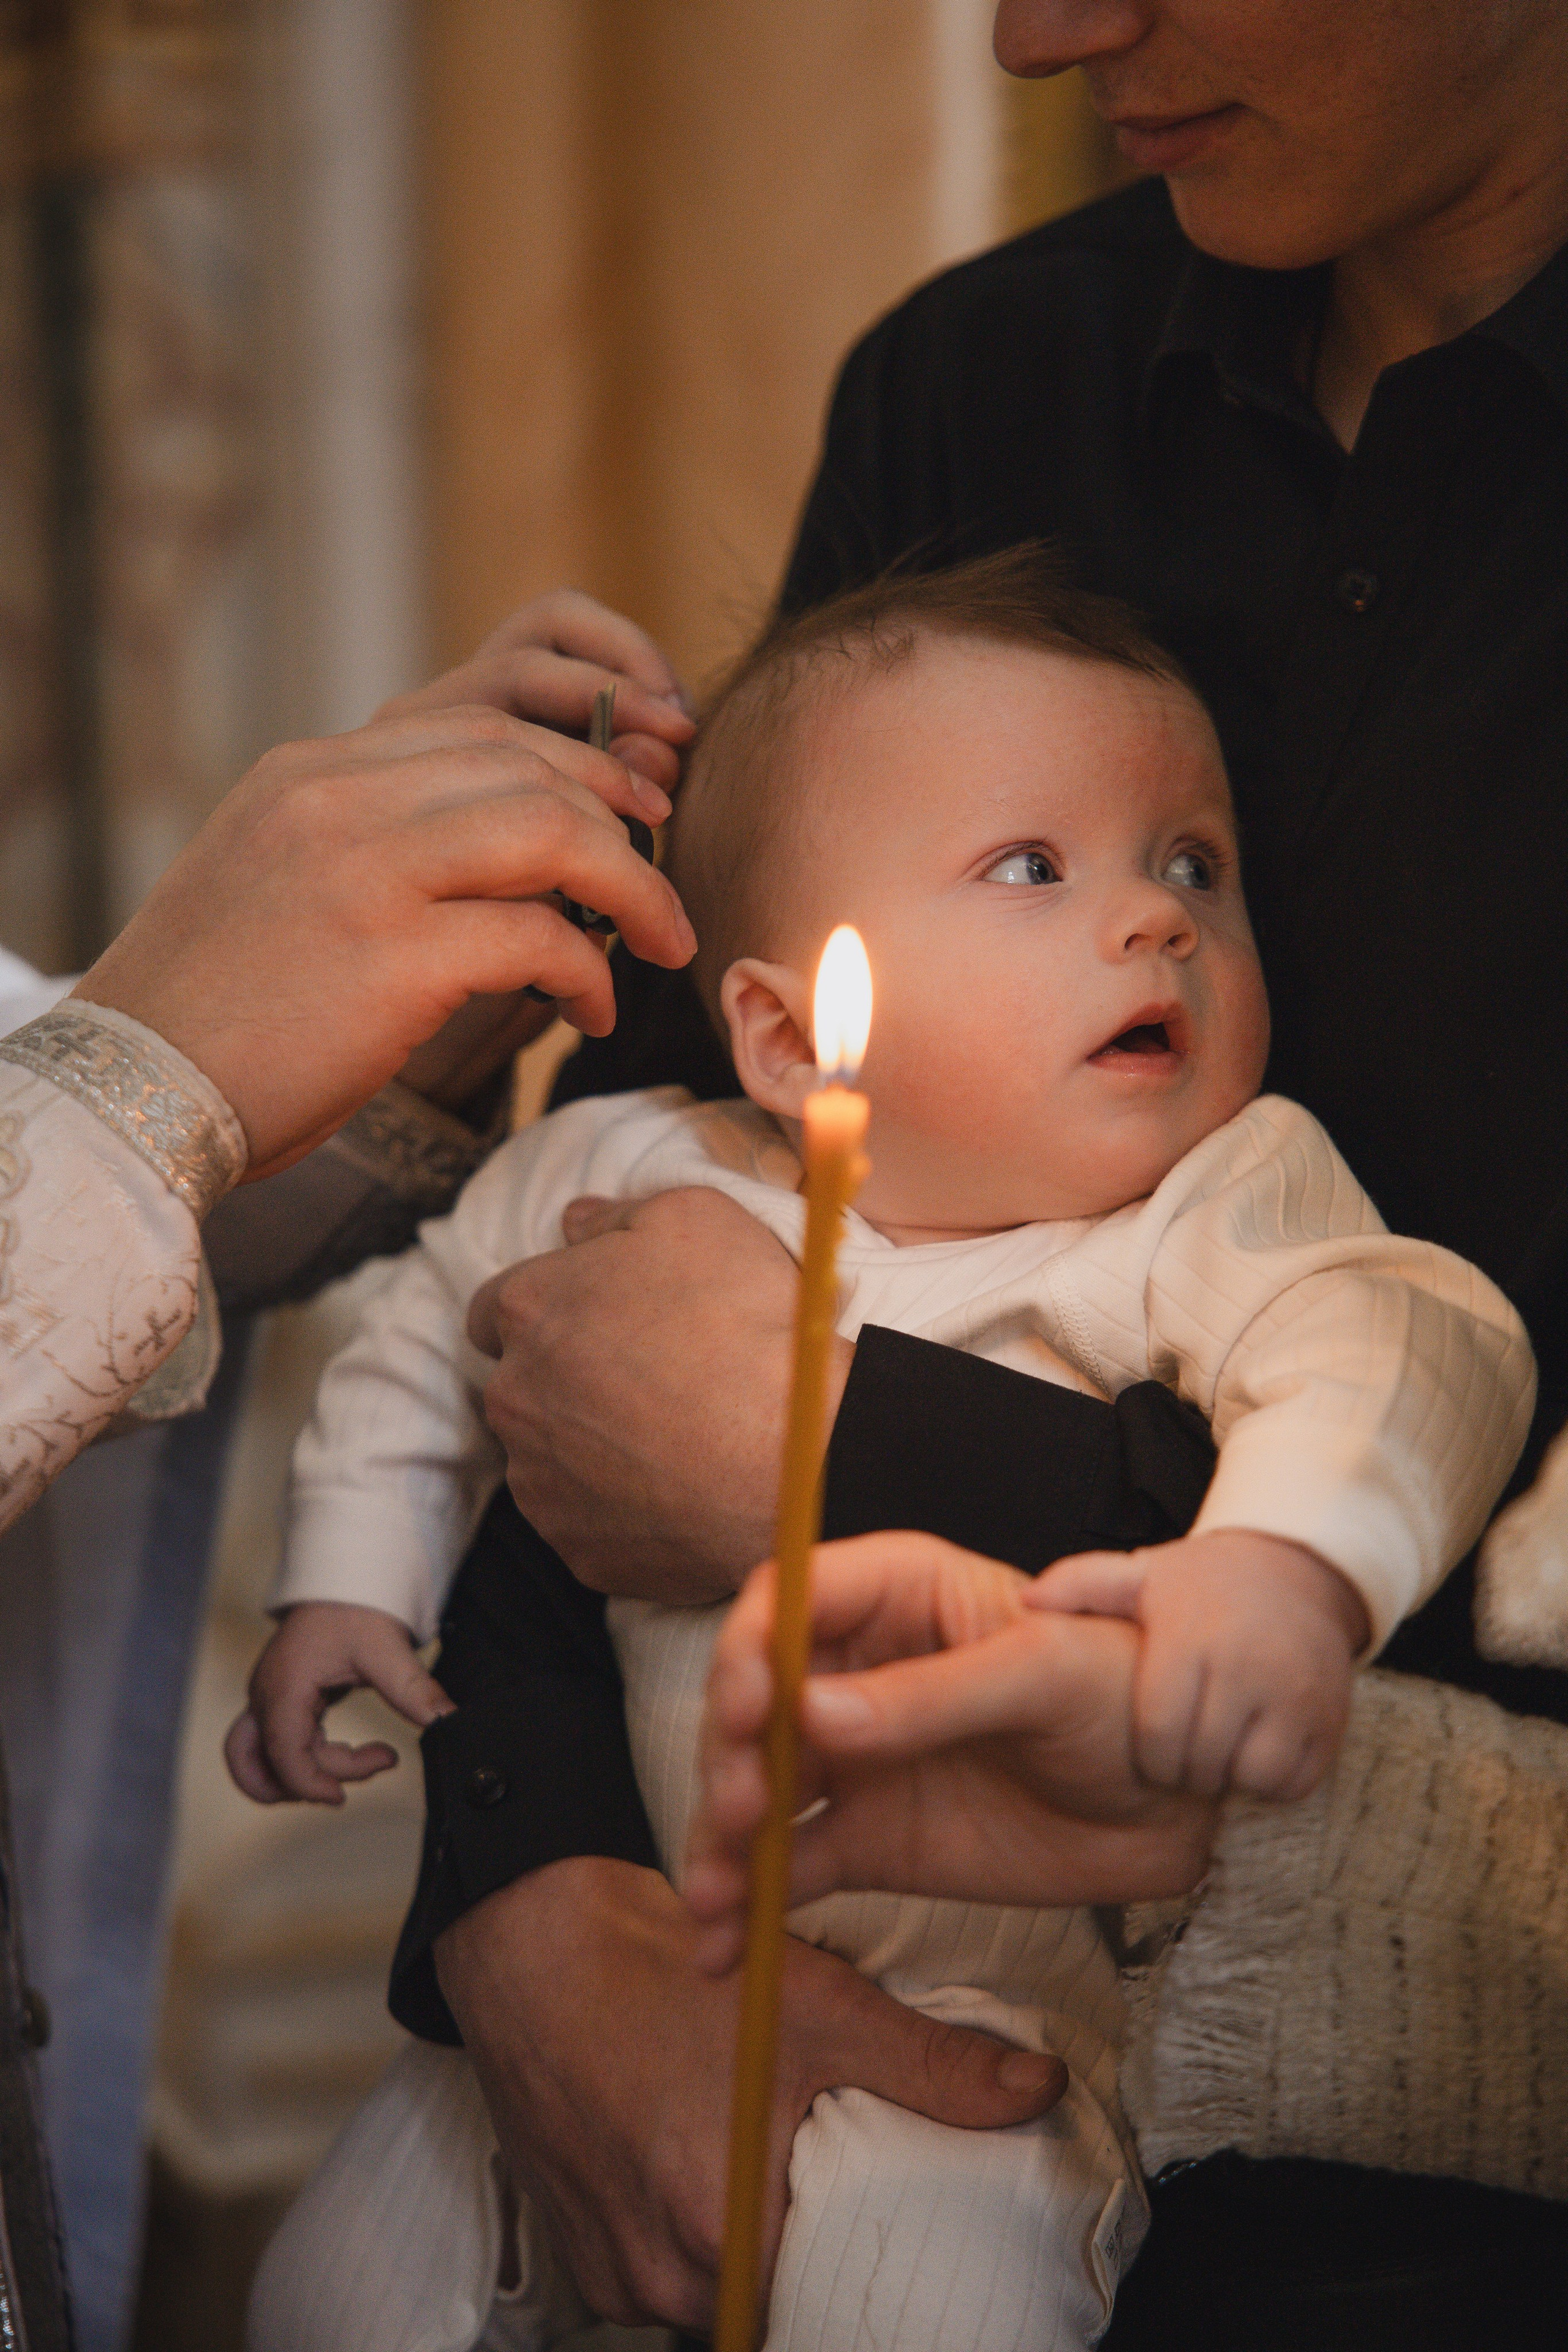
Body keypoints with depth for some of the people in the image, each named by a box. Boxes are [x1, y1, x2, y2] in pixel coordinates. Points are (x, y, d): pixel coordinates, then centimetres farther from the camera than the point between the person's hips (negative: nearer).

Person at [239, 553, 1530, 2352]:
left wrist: (1290, 1560, -49)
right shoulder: (610, 1182, -1)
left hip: (988, 2008, -3)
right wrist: (344, 1587, 9)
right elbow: (425, 1355, 17)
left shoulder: (1218, 1207, -11)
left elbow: (1397, 1336, -30)